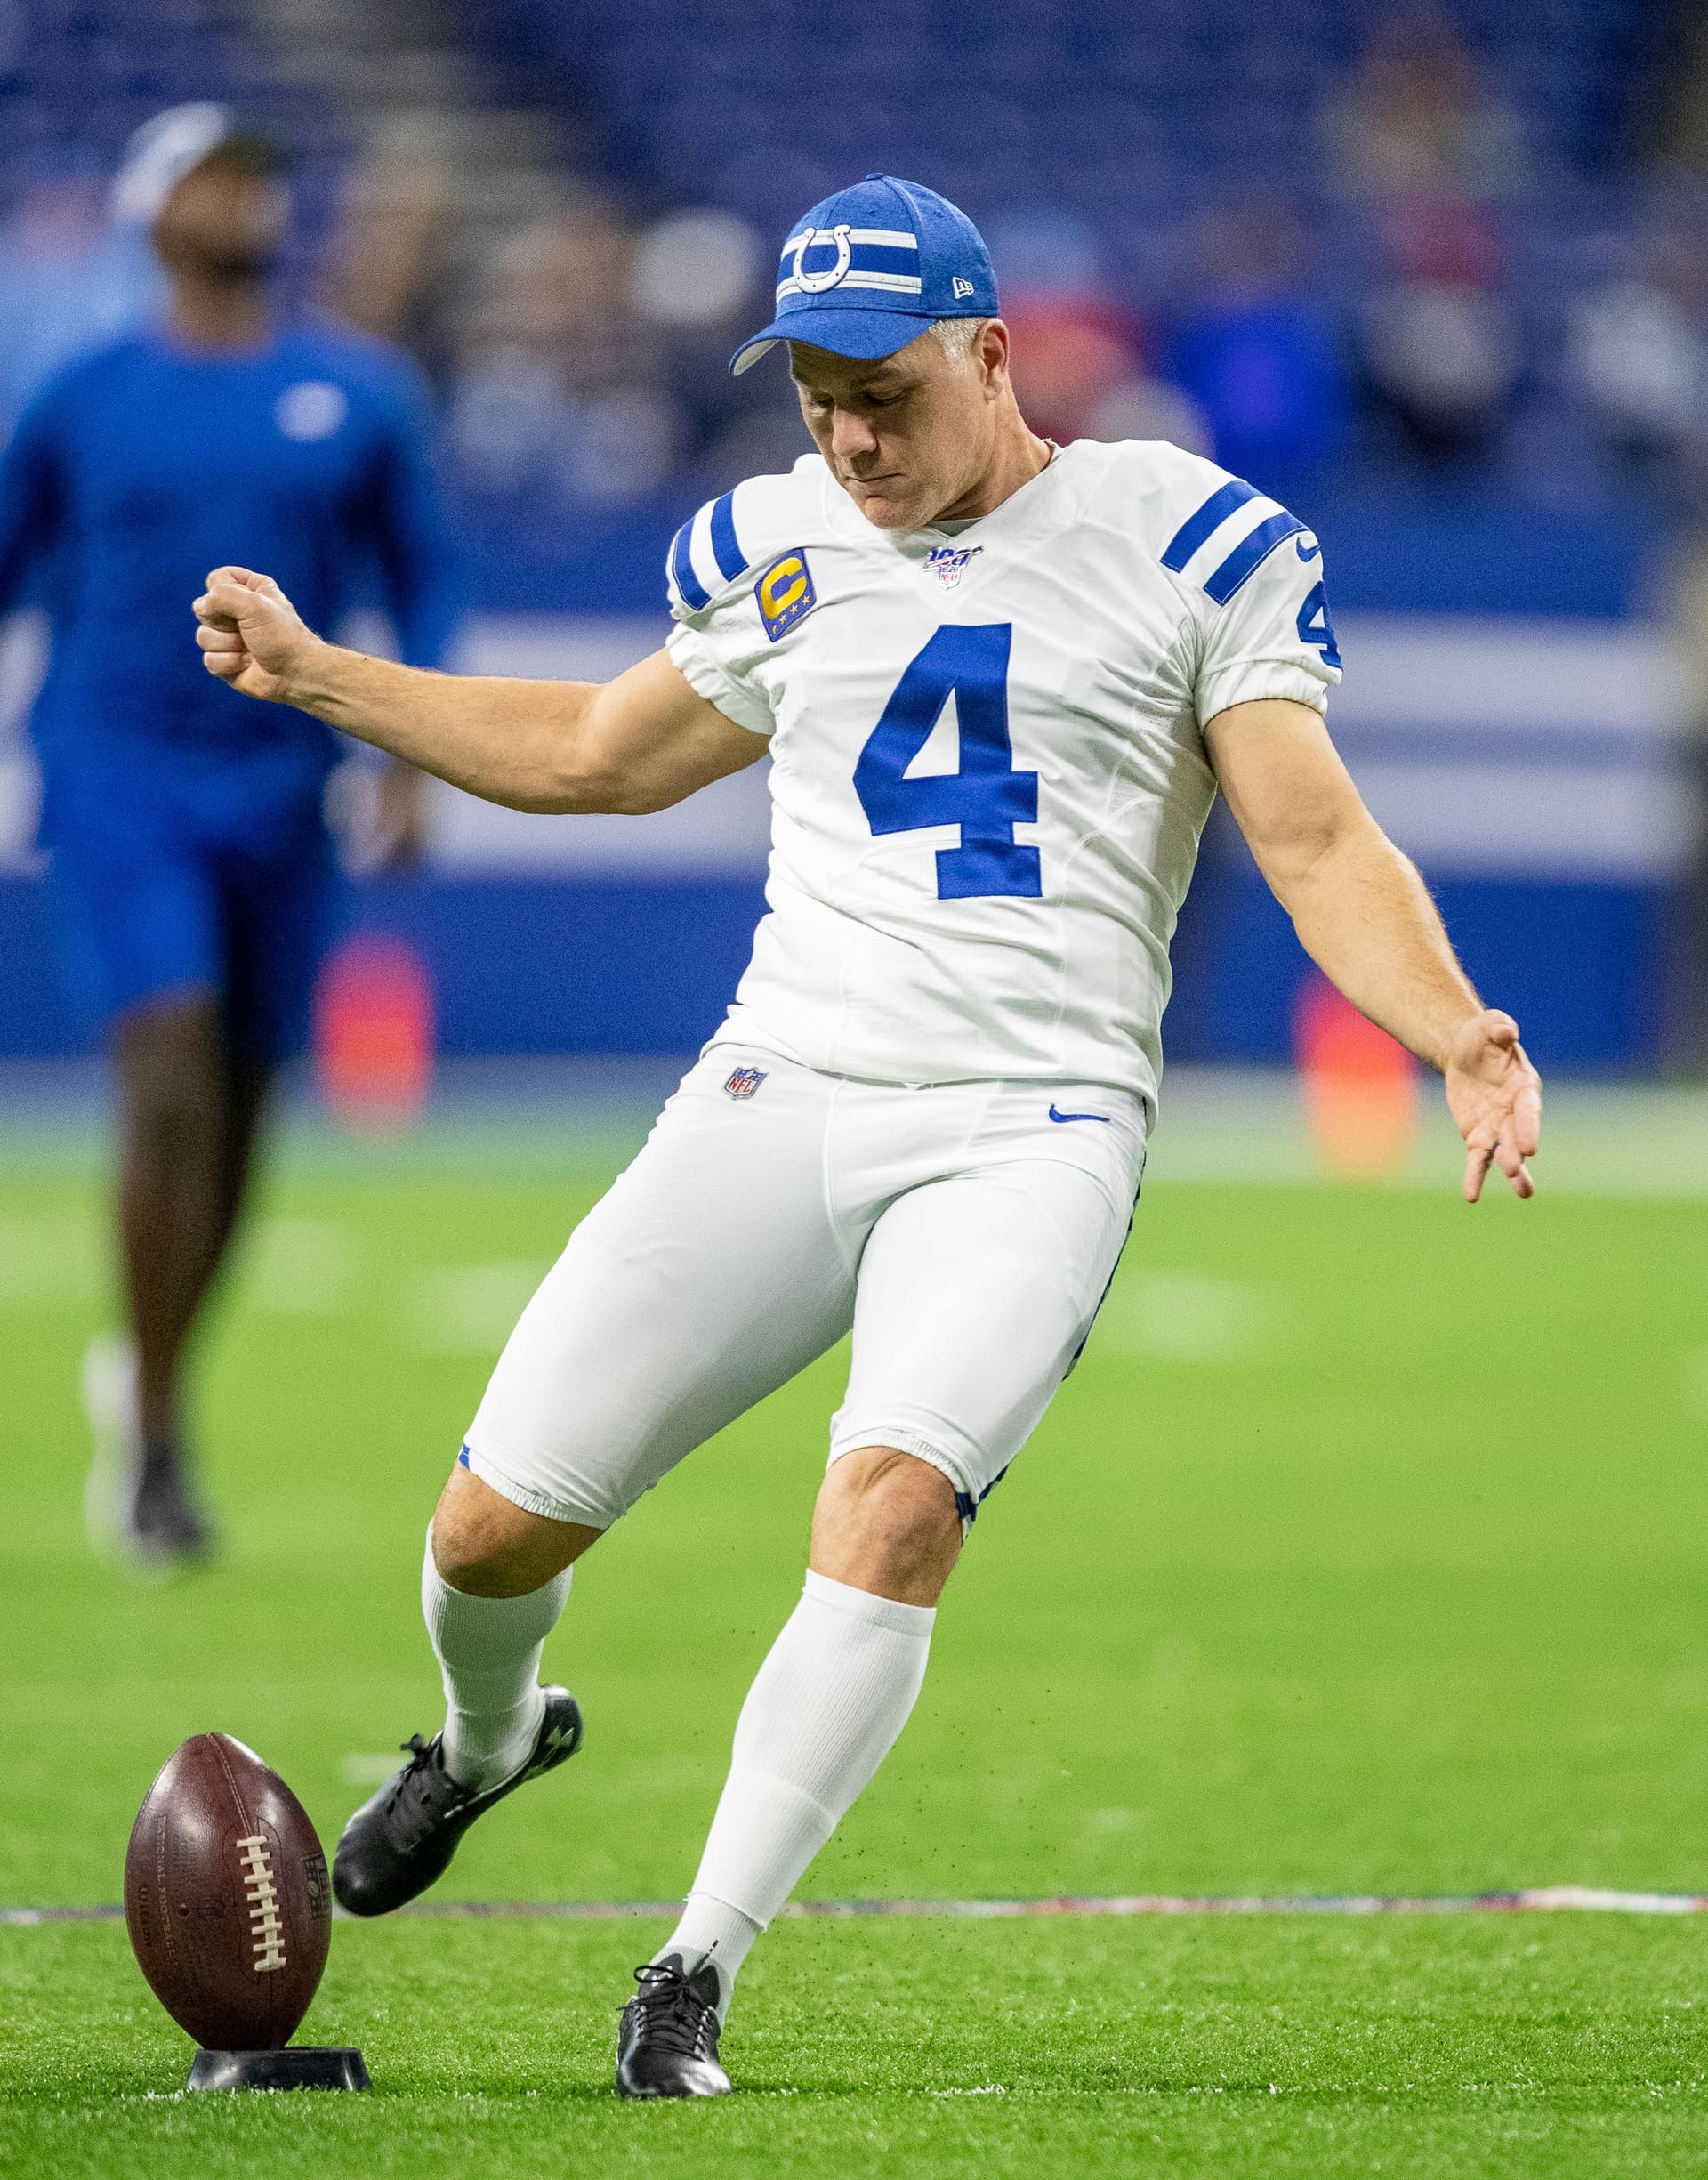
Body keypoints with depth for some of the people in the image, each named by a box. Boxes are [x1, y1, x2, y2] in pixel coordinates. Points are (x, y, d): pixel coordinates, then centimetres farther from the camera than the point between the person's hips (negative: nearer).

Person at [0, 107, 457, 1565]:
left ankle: (143, 1378, 32)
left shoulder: (360, 395, 6)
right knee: (171, 1081, -18)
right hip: (122, 784, -3)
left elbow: (420, 582, 11)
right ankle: (154, 1440, -12)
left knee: (236, 1118, 8)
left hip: (281, 791, 3)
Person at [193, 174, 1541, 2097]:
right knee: (497, 1524, -3)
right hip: (779, 1096, 4)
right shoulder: (775, 552, 14)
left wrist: (1460, 1038, -18)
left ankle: (696, 1973, -21)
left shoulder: (1188, 543, 2)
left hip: (1030, 1130, -4)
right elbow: (601, 754, 30)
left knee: (895, 1508, -29)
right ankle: (489, 1741, 33)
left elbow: (1316, 840, -1)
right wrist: (313, 676, 27)